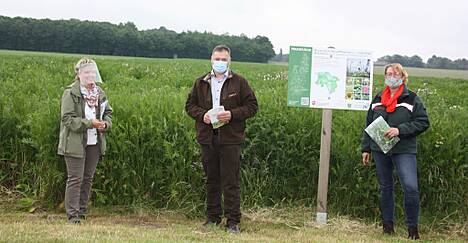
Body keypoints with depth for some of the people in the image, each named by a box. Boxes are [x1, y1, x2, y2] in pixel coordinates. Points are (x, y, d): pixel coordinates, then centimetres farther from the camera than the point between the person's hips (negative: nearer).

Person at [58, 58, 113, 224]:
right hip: (75, 143, -6)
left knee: (88, 178, 12)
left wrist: (105, 124, -4)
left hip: (94, 143, 6)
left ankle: (82, 213, 23)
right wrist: (90, 123, -21)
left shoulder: (100, 93, 9)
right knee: (75, 179, -5)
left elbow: (108, 113, 18)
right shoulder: (70, 93, -10)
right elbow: (68, 119, -16)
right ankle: (72, 215, 1)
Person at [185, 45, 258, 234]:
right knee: (211, 181, 12)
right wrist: (202, 115, -6)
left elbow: (252, 106, 1)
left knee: (231, 182, -3)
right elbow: (190, 105, 15)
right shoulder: (201, 83, 10)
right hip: (207, 138, 3)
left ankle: (233, 222, 2)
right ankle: (212, 217, 22)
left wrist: (232, 114, -13)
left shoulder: (239, 82, 1)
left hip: (230, 139, -3)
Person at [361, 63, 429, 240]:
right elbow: (369, 125, 17)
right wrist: (366, 148, 13)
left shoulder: (412, 99, 0)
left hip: (404, 150, -4)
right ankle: (387, 225, 22)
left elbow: (423, 123, -5)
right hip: (380, 149, 4)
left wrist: (400, 130, -16)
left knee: (411, 187, -16)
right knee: (385, 187, 11)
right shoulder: (378, 99, 13)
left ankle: (412, 227, -2)